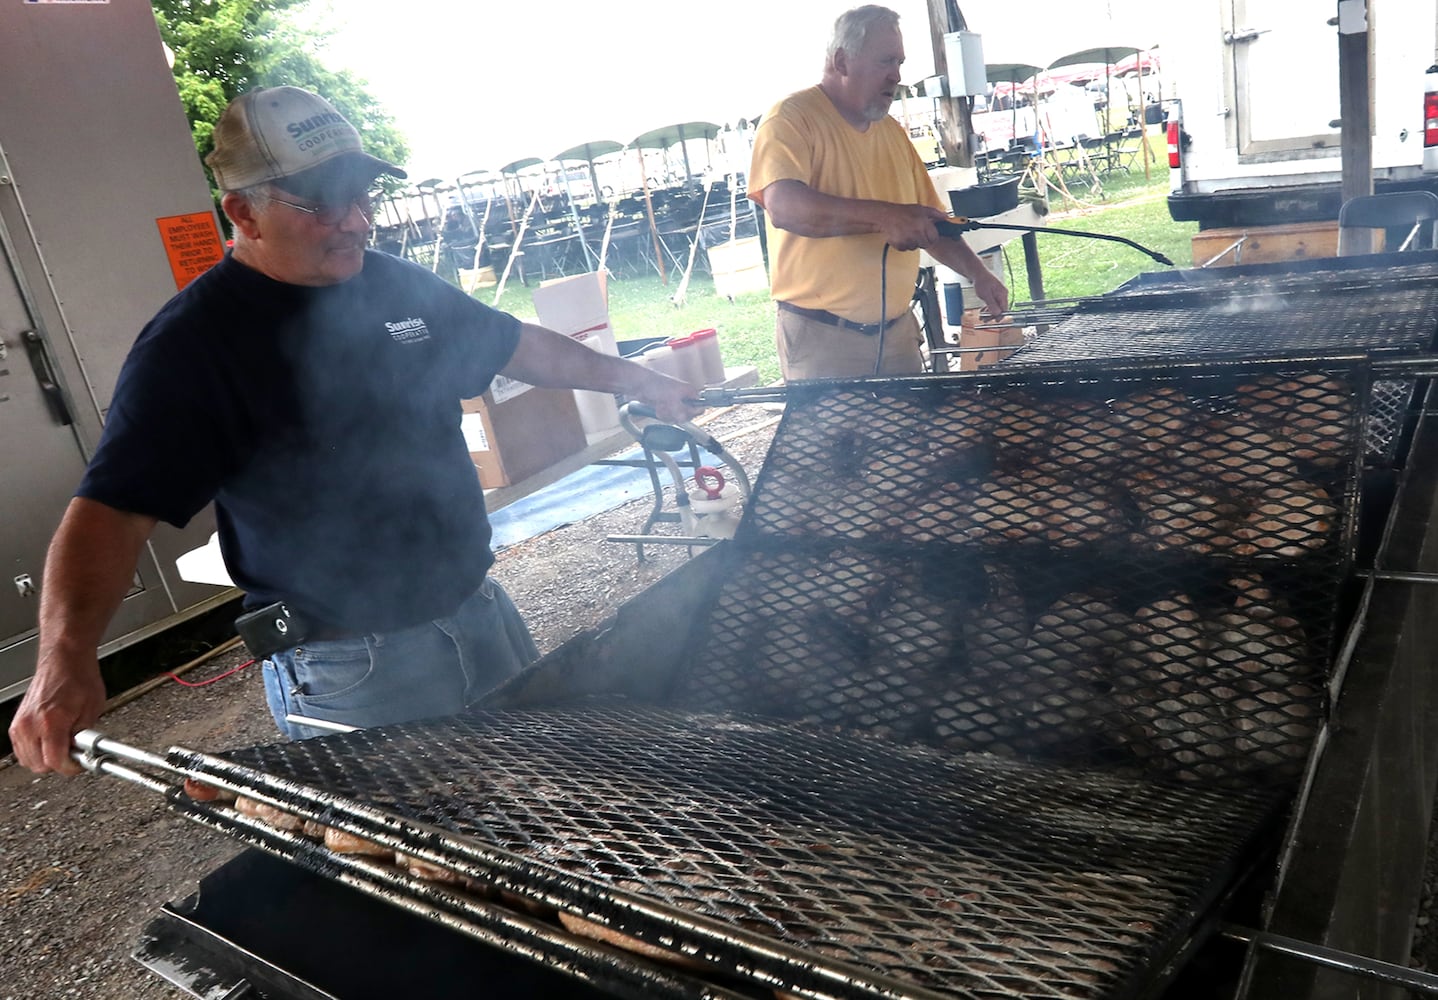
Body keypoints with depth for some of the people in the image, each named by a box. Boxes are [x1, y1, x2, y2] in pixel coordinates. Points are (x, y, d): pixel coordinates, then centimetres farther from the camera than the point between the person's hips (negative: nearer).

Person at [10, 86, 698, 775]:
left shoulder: (400, 286, 4)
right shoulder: (195, 343, -15)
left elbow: (514, 345, 19)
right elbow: (114, 506, -22)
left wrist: (634, 379, 23)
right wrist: (67, 657, -37)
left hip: (480, 609, 7)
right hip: (351, 668, -6)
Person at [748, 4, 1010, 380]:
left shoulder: (892, 131, 13)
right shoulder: (792, 119, -9)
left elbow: (929, 220, 19)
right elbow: (784, 206, -27)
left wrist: (977, 273, 5)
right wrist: (884, 216, -32)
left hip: (898, 330, 7)